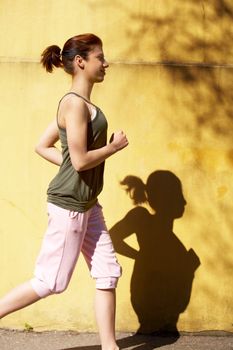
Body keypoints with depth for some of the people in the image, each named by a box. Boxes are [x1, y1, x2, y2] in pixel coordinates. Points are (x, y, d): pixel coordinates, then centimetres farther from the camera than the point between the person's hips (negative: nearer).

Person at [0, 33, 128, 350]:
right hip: (68, 204, -10)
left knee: (108, 273, 9)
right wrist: (115, 146, -9)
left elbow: (43, 146, 17)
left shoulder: (80, 104, 12)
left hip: (87, 204, 10)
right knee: (50, 282, -1)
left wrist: (71, 165, 10)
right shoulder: (74, 103, -17)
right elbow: (80, 160, -22)